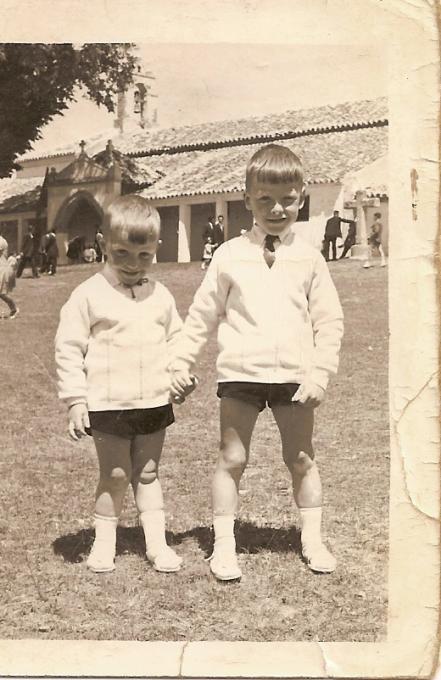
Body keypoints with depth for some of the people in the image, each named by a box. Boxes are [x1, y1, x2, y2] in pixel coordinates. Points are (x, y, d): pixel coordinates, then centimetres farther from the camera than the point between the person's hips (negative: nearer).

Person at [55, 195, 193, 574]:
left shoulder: (160, 296, 4)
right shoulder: (89, 295, -8)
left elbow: (175, 340, 16)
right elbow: (69, 348, -7)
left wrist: (176, 380, 2)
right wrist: (75, 400, -11)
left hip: (154, 402, 3)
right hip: (107, 404, -3)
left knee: (148, 473, 12)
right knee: (115, 475, 5)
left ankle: (157, 542, 19)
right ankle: (104, 543, 21)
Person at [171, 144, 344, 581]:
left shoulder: (308, 258, 3)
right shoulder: (231, 255, 1)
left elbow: (329, 321, 3)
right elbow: (203, 314, 7)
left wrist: (320, 374, -6)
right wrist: (182, 362, 4)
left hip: (295, 376, 1)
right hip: (240, 372, -1)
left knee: (301, 460, 12)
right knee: (231, 459, 4)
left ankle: (312, 539, 27)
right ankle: (223, 546, 15)